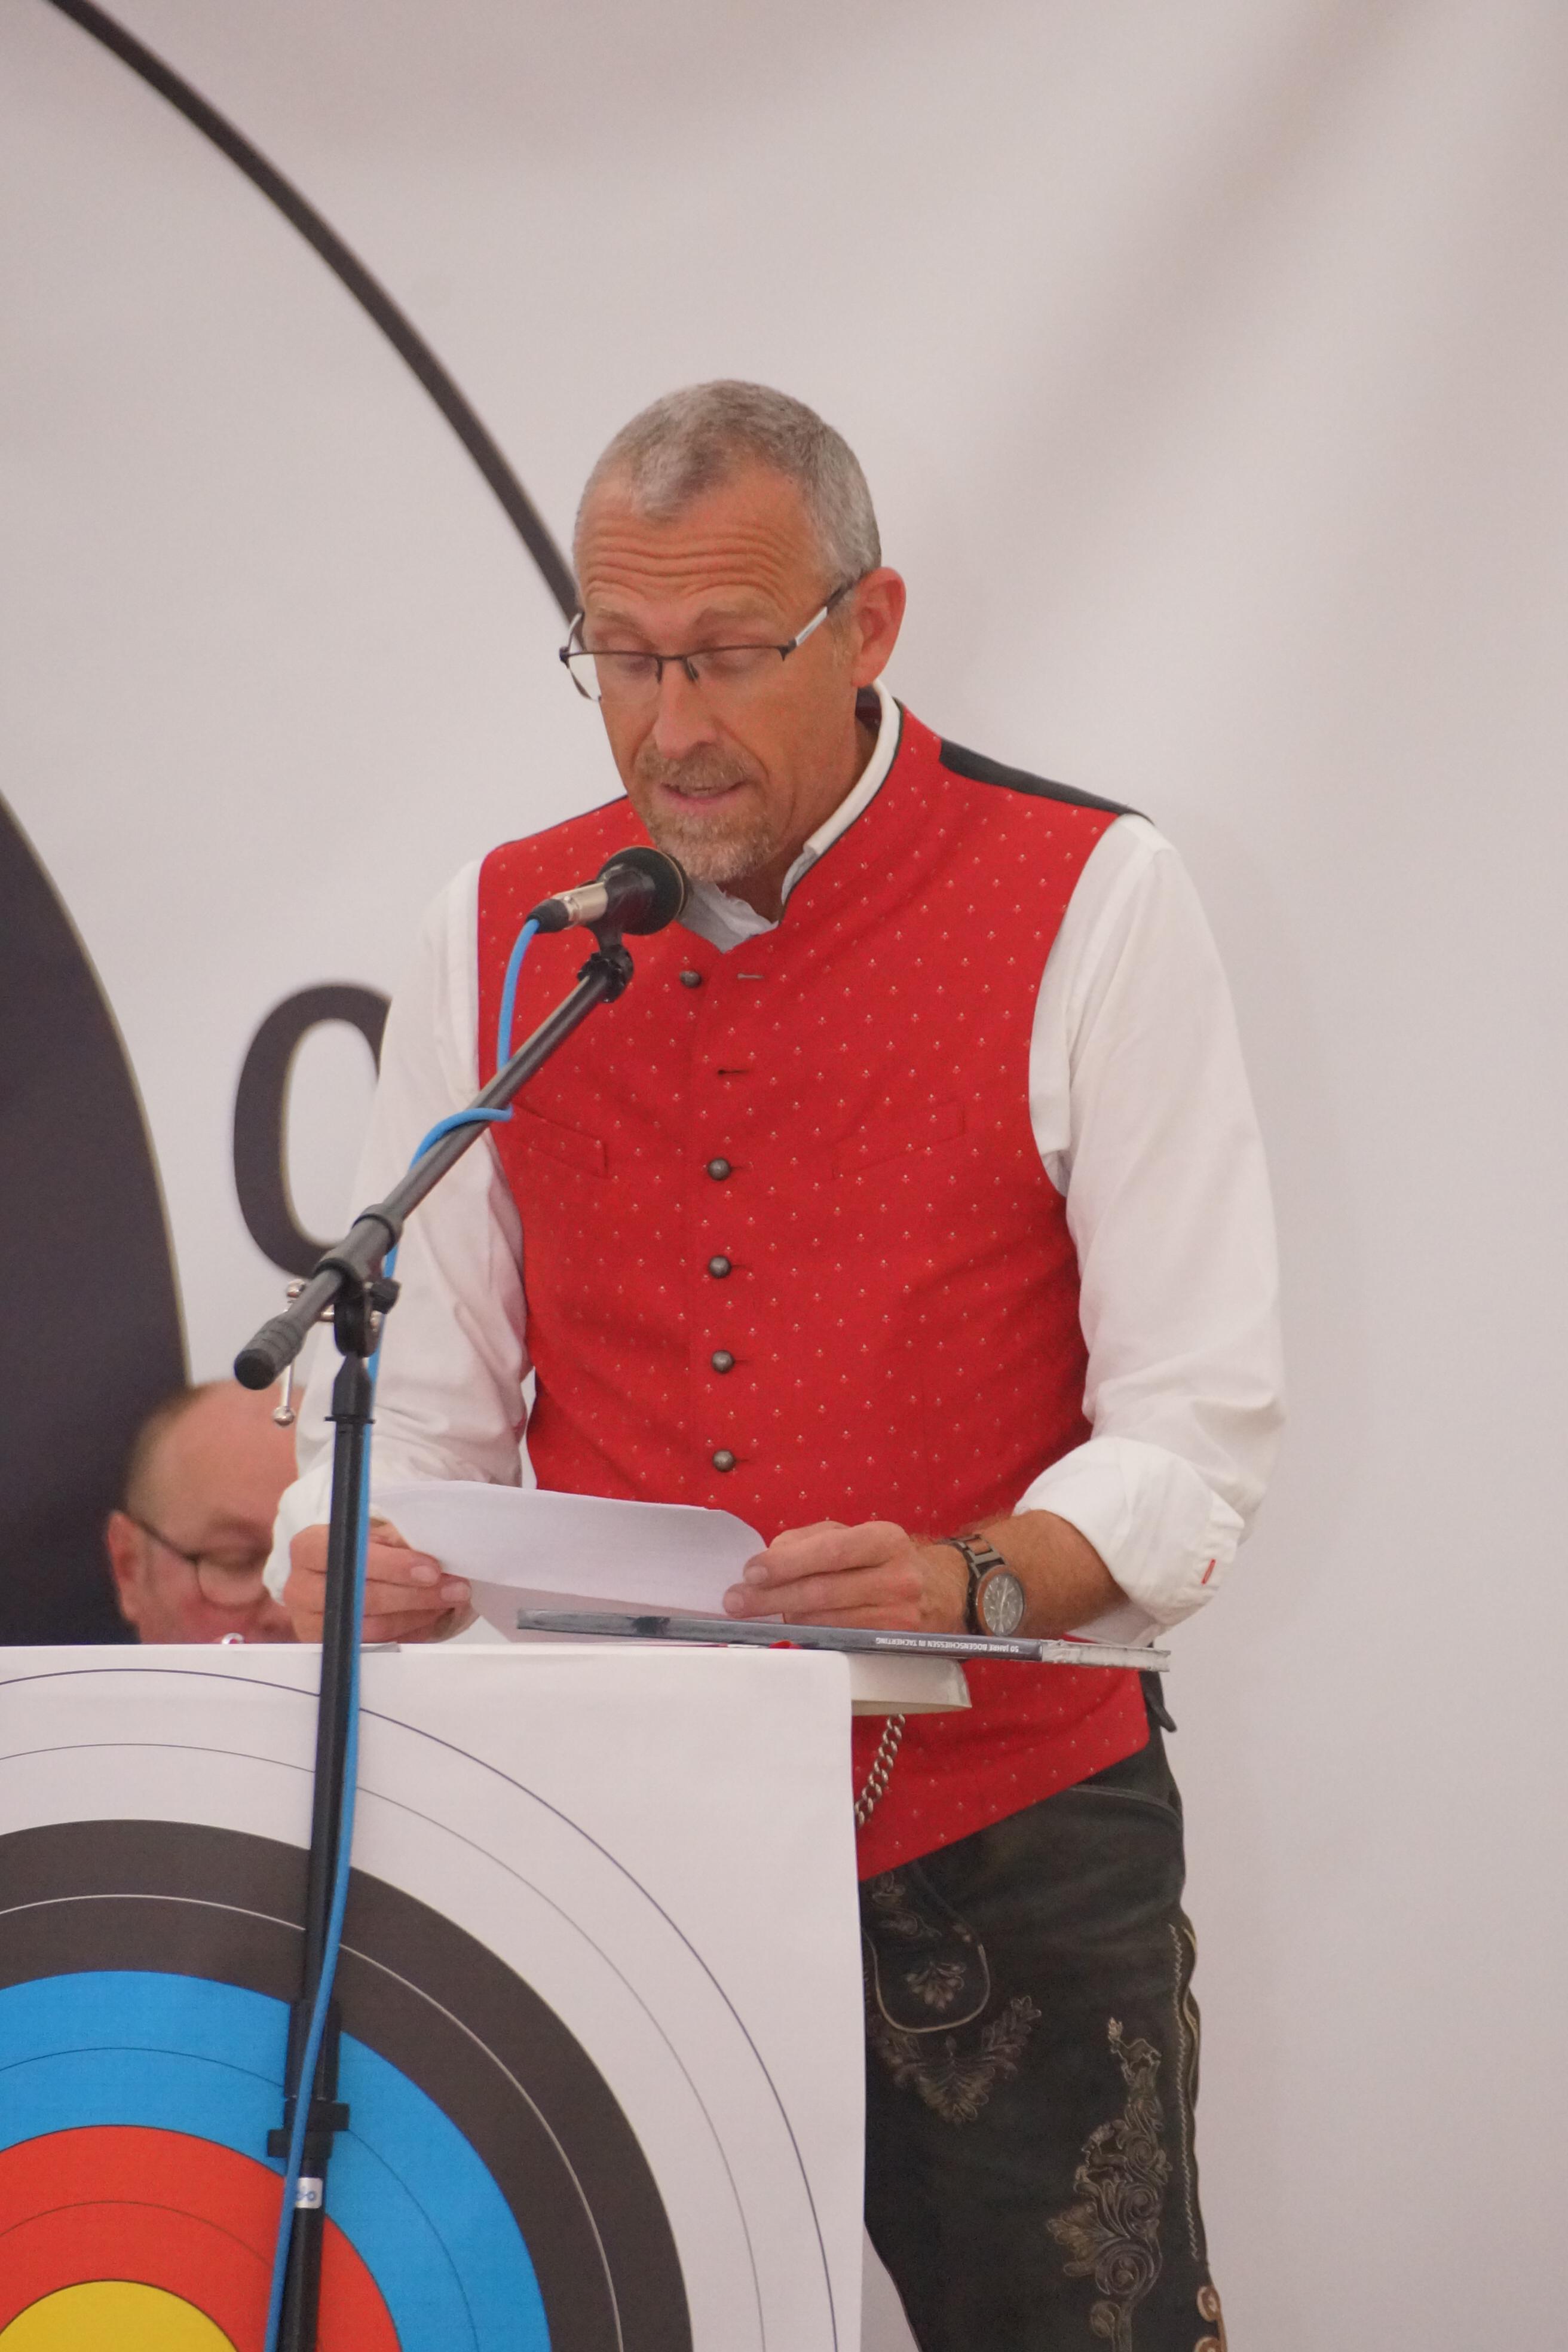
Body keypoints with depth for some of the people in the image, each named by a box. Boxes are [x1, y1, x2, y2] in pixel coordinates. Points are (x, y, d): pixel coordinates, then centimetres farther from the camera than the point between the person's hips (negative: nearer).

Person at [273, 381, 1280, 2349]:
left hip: (998, 1836, -3)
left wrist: (975, 1582, -26)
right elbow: (418, 1389, 11)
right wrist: (349, 1547, -11)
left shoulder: (1086, 903, -4)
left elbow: (1199, 1429, -8)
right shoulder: (496, 934, 8)